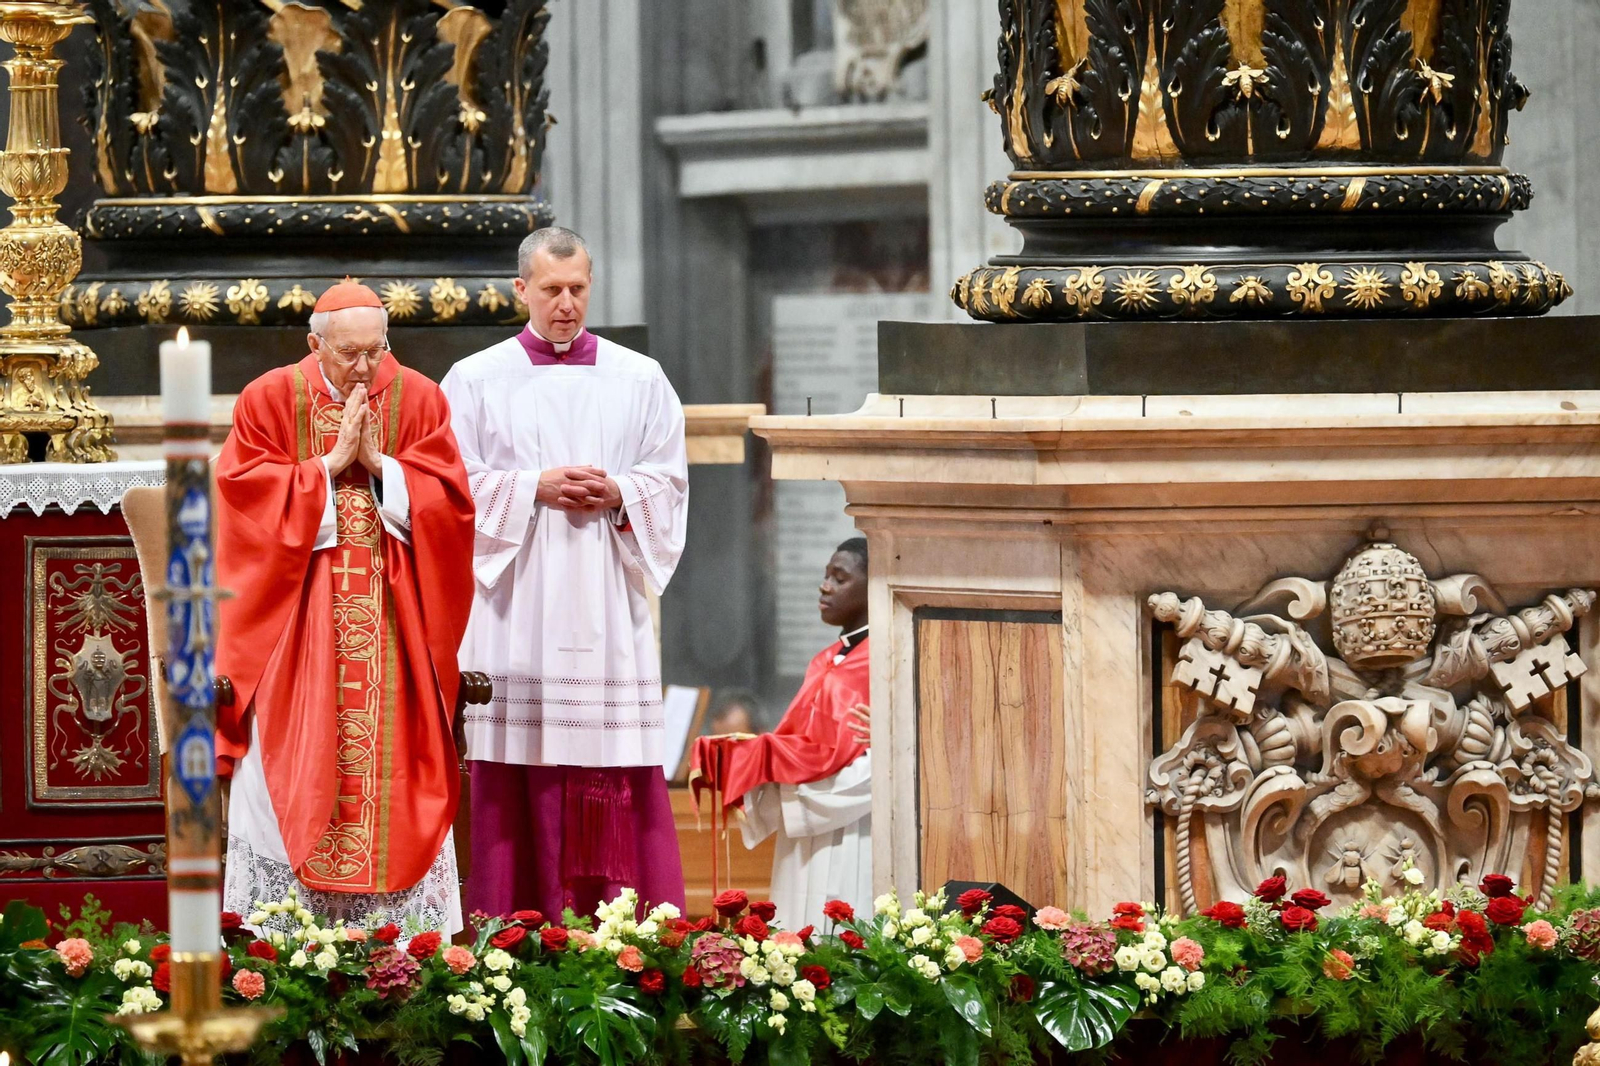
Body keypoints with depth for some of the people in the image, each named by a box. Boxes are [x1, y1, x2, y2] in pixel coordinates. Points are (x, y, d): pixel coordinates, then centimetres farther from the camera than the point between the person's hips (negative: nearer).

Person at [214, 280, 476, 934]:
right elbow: (246, 497, -8)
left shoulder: (418, 401, 4)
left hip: (391, 621, 1)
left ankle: (401, 941, 0)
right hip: (297, 619, -1)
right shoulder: (270, 400, 0)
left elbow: (447, 500, -1)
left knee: (393, 770, -2)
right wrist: (331, 463, -12)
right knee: (294, 774, -6)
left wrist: (379, 464, -12)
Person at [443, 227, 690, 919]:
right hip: (515, 605, -1)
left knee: (616, 764, -4)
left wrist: (618, 493, -9)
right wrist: (534, 488, -10)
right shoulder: (476, 381, 6)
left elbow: (670, 480, 10)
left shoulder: (639, 380, 11)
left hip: (607, 601, 1)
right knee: (518, 775, -5)